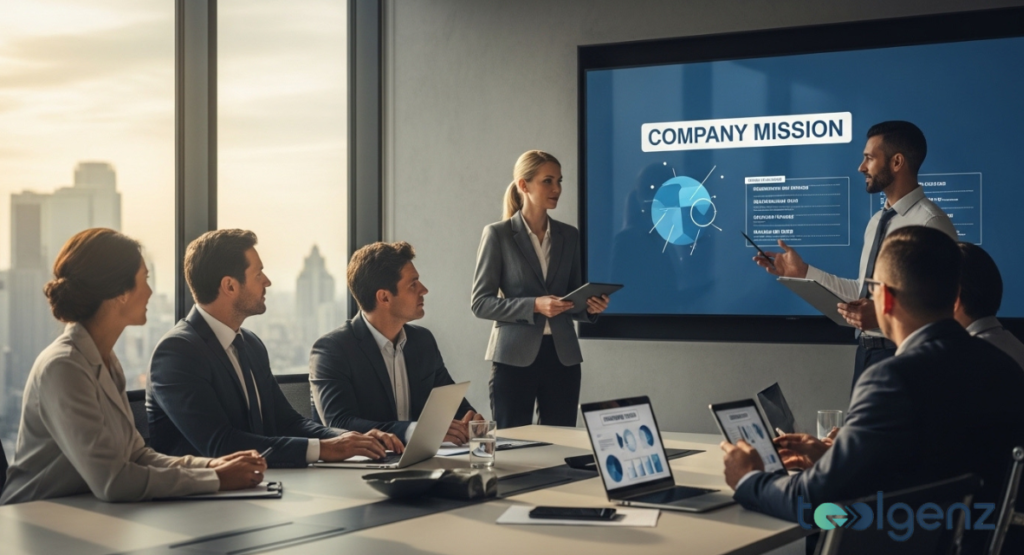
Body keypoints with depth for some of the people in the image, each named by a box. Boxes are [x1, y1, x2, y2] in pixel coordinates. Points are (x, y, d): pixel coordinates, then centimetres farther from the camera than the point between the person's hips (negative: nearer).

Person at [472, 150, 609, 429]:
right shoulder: (498, 234, -2)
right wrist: (533, 306, -18)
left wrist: (590, 305, -5)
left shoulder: (569, 235, 11)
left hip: (562, 356, 4)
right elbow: (481, 303, -6)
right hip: (515, 357, -4)